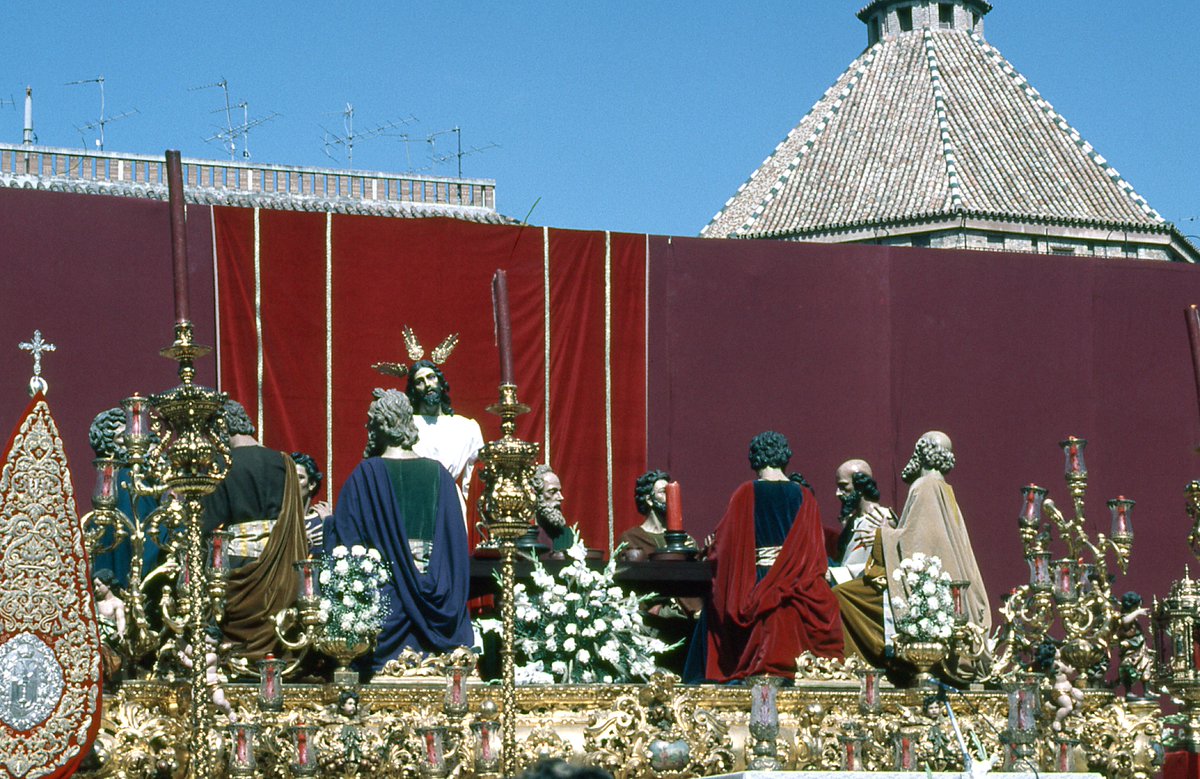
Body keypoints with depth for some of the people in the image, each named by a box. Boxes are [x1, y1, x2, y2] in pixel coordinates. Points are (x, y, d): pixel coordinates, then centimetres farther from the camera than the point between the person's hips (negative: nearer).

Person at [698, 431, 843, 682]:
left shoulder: (746, 494, -3)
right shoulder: (804, 495, 2)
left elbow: (724, 541, 0)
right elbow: (815, 546, 1)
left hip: (756, 584, -2)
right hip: (796, 585, 2)